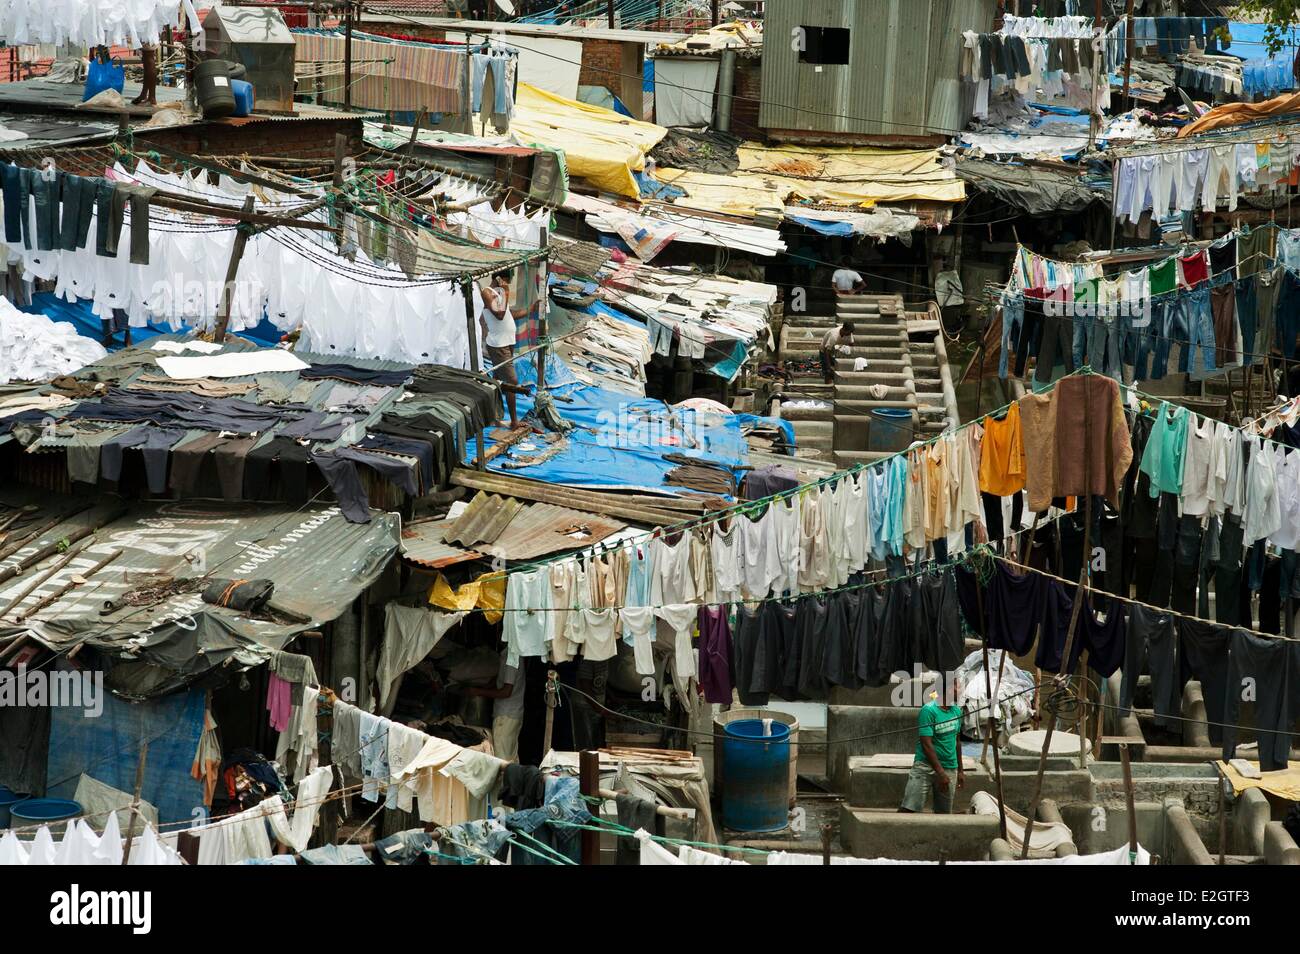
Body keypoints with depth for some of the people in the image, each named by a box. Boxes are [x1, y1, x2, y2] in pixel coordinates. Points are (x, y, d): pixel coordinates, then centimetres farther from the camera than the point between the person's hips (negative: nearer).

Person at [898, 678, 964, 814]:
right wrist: (940, 773, -22)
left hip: (949, 768, 6)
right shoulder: (929, 710, -14)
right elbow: (926, 744, -18)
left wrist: (960, 771, 18)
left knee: (944, 813, 6)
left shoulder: (957, 710, 8)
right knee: (908, 809, -15)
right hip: (926, 766, -6)